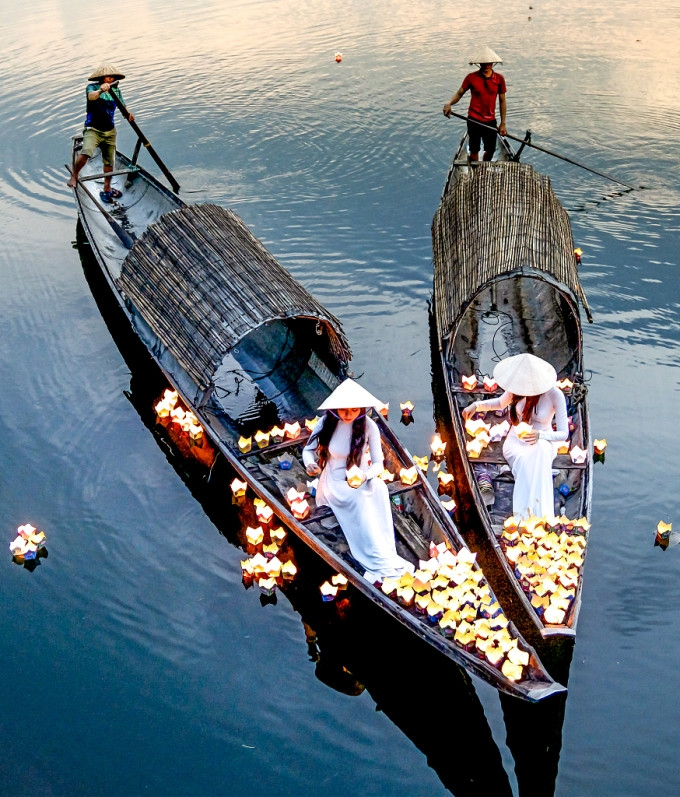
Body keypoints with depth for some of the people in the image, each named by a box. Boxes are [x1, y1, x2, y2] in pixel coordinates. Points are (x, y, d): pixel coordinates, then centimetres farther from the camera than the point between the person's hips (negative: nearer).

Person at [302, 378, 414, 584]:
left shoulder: (369, 426, -11)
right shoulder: (327, 422, -10)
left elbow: (378, 463, -10)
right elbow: (309, 450, -1)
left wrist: (365, 476, -32)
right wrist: (310, 464, -25)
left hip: (360, 482, 1)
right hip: (334, 483, -1)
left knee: (379, 491, -32)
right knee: (361, 500, -32)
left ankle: (377, 566, -34)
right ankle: (381, 563, -33)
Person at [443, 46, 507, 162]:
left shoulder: (499, 79, -1)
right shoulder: (471, 77, -6)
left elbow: (502, 101, 5)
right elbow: (459, 93, 0)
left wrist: (503, 124, 3)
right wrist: (449, 104, -22)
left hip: (491, 121, 2)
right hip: (474, 120, -2)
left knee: (490, 151, 10)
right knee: (474, 151, 3)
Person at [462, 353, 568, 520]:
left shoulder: (555, 395, -17)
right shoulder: (519, 386, -7)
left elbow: (563, 434, -14)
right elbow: (500, 403, 16)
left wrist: (540, 435, -34)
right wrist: (476, 405, -3)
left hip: (543, 443, -2)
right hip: (516, 441, 2)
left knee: (540, 449, -42)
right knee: (525, 461, -37)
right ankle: (524, 515, -42)